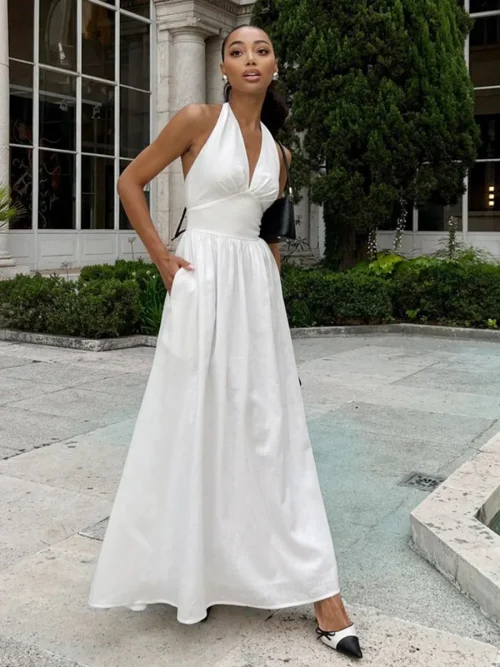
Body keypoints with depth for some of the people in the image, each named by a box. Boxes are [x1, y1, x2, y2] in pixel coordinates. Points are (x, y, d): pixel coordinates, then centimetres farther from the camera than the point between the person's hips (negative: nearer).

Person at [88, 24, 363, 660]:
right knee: (194, 427, 2)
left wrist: (271, 269, 11)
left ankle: (321, 594, 7)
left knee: (270, 430, 3)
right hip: (202, 283, -4)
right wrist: (161, 256, -5)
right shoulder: (197, 119, -1)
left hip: (258, 290, 5)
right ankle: (189, 572, 22)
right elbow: (130, 182, 2)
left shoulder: (276, 151, 14)